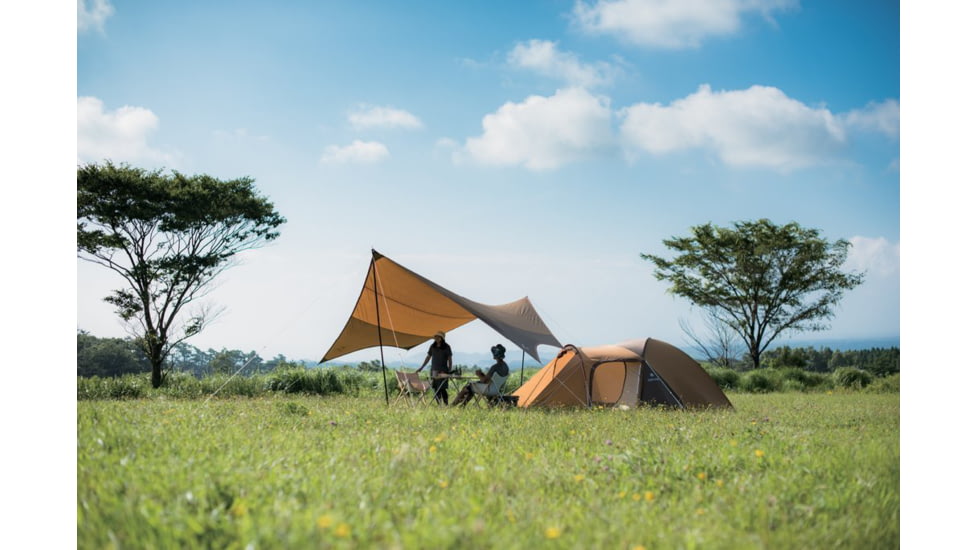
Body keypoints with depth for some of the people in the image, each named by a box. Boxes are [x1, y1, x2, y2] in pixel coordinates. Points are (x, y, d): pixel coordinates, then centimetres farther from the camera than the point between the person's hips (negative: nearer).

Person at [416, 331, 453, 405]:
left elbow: (449, 359, 1)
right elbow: (428, 358, 16)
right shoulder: (432, 347, 9)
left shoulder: (447, 347, -1)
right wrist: (421, 368, 14)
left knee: (442, 388, -11)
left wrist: (450, 370, -9)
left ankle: (446, 405, -6)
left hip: (443, 371, -4)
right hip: (434, 370, 4)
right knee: (436, 389, 0)